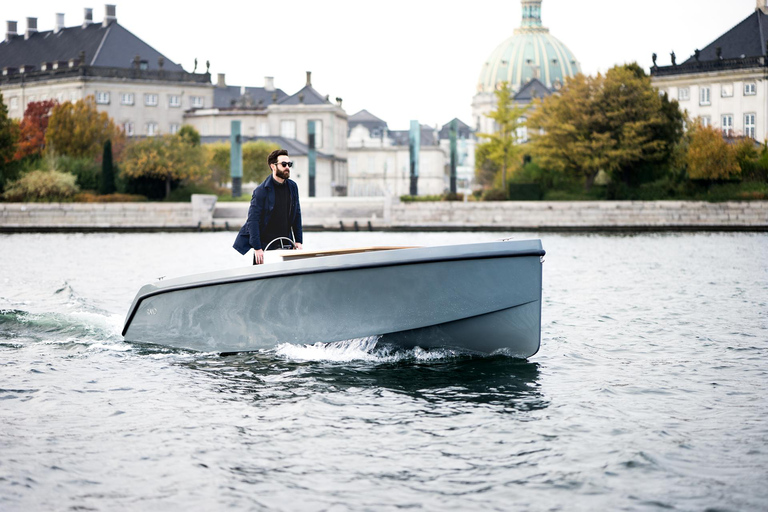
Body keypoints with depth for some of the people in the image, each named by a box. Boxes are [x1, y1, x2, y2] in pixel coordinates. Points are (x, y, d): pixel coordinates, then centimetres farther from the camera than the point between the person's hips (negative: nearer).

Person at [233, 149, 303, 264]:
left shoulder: (292, 187, 6)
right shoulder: (261, 191, -12)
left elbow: (297, 215, 13)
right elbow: (252, 220, -15)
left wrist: (298, 241, 6)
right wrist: (257, 248, -21)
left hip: (285, 245, 5)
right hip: (265, 245, -5)